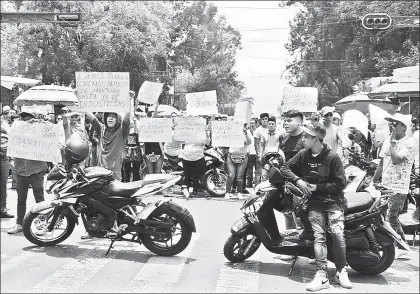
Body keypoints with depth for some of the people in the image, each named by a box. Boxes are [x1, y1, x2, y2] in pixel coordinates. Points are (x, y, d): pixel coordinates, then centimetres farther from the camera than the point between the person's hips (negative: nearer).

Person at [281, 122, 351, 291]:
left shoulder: (332, 157, -9)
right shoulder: (303, 155, 3)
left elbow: (340, 183, -9)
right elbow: (285, 168, 10)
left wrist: (317, 187, -14)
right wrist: (298, 180, -8)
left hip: (333, 201, -3)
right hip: (314, 202, 3)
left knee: (338, 234, -17)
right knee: (319, 236, -9)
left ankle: (341, 272, 2)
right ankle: (322, 276, -10)